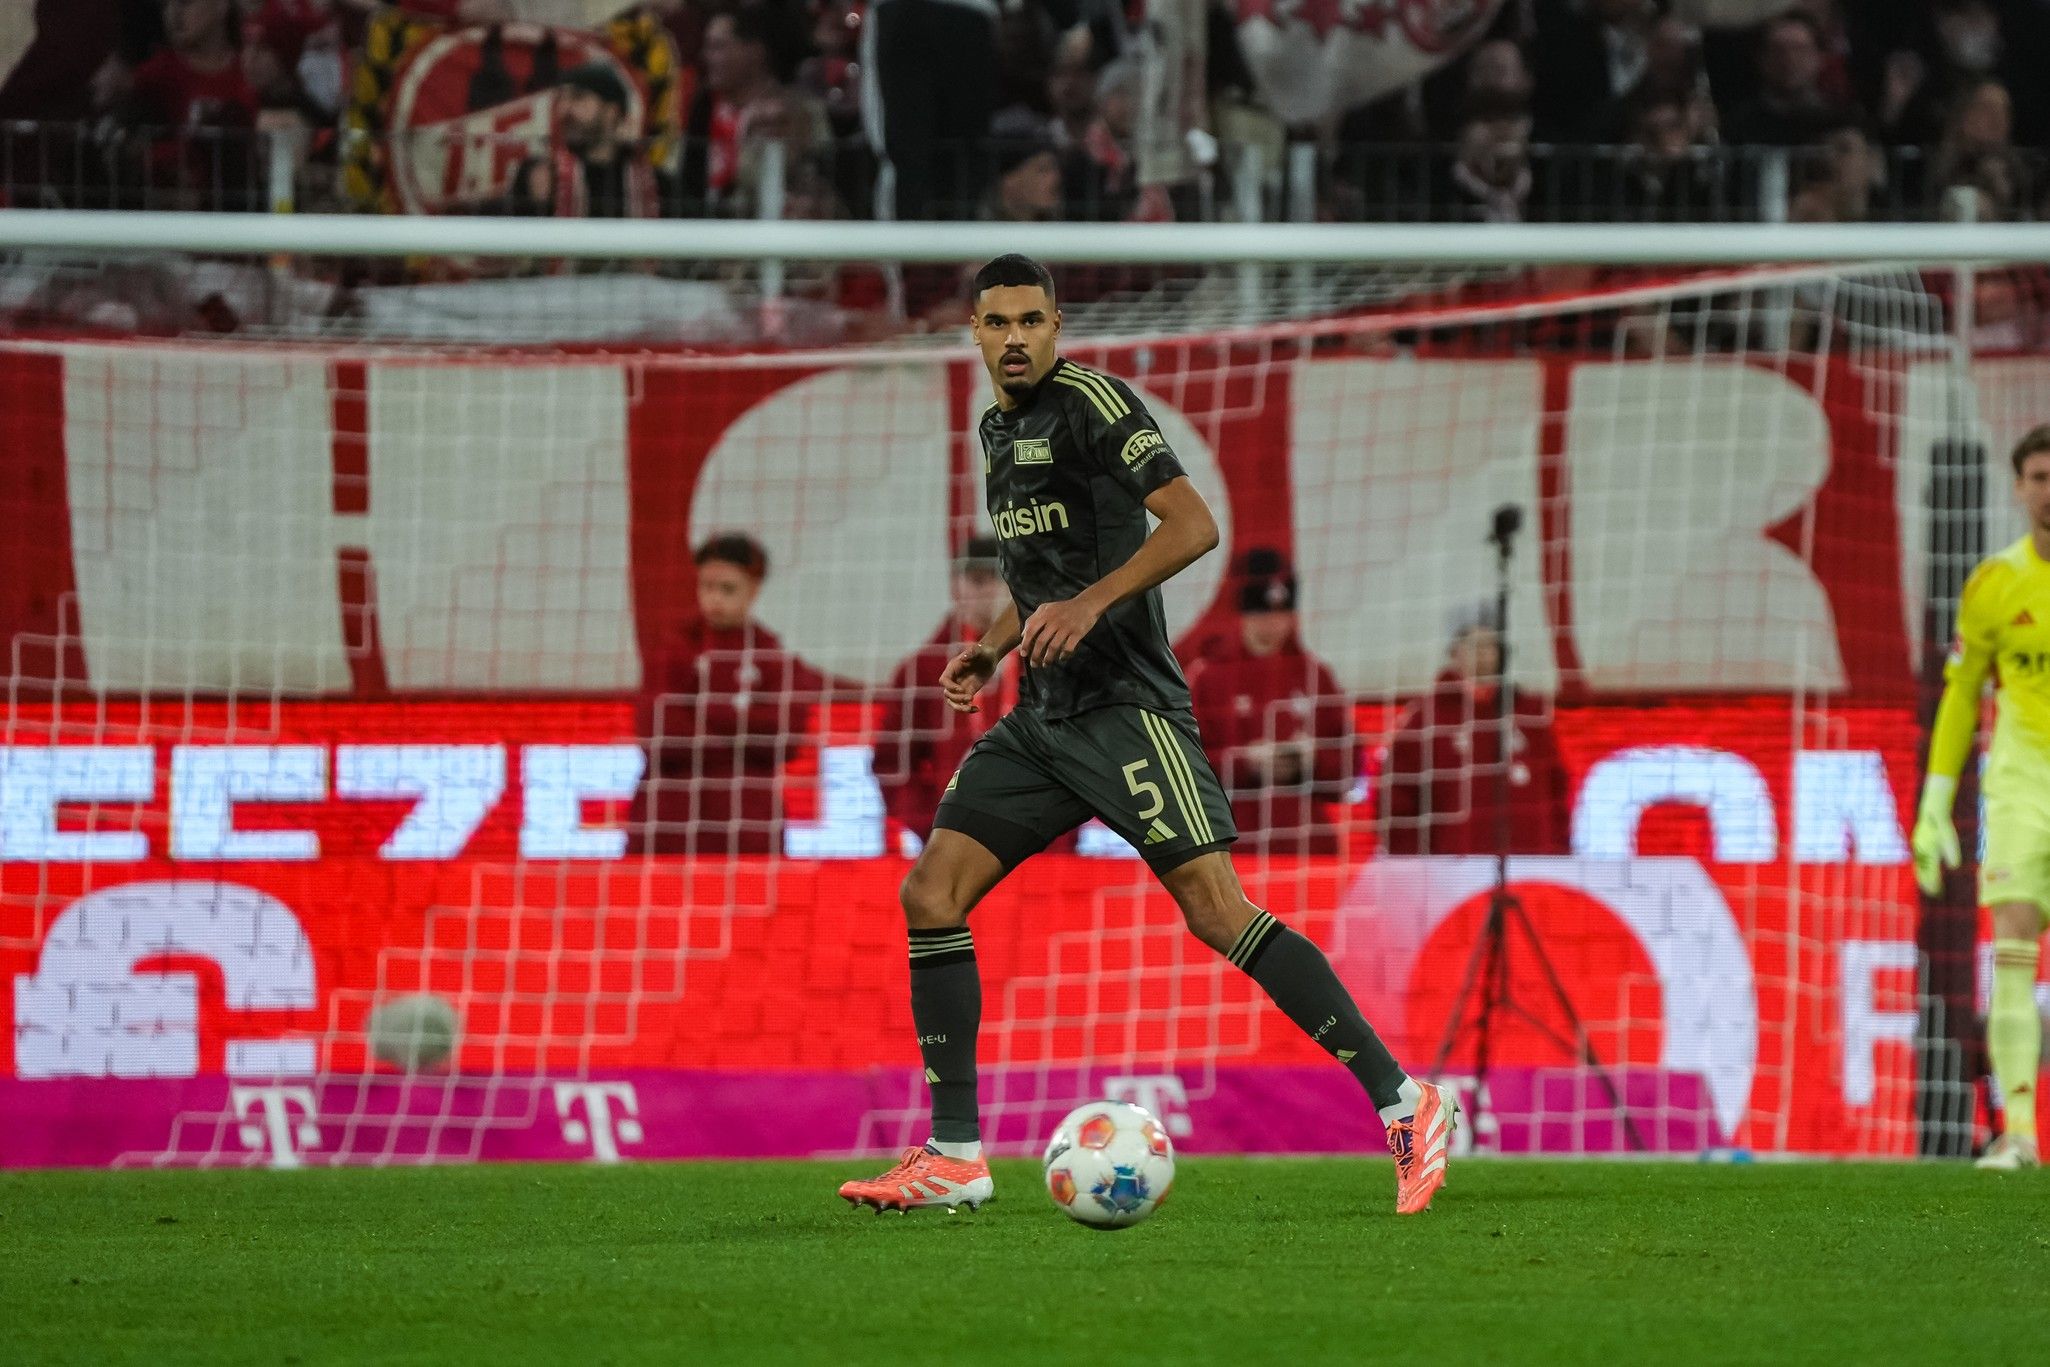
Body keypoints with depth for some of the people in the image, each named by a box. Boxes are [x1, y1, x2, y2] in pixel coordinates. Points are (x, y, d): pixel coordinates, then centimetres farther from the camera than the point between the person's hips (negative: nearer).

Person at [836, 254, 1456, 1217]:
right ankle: (954, 1157, 3)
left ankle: (1406, 1107, -13)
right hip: (1043, 716, 9)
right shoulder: (998, 430, 18)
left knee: (1215, 909, -17)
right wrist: (995, 648, 15)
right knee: (930, 894, -1)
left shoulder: (1091, 402, -9)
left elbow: (1194, 525, -18)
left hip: (1125, 705, -9)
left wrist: (1089, 605, -27)